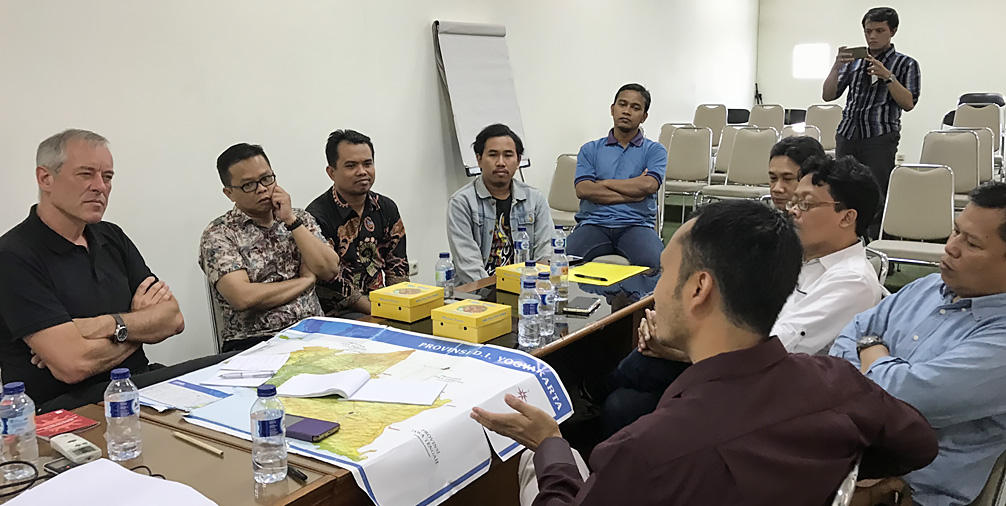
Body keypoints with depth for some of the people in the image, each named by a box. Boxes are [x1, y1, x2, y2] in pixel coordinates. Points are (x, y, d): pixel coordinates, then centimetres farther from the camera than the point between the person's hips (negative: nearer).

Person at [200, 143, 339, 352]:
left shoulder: (300, 218, 15)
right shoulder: (218, 234, 0)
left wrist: (291, 220, -3)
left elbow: (329, 270, 2)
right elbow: (243, 297, -14)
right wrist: (306, 280, -2)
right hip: (253, 341, -4)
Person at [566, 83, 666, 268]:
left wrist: (604, 183, 2)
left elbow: (649, 185, -6)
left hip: (636, 224, 0)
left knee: (652, 261, -33)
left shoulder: (654, 150, 14)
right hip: (593, 223, 1)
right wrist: (631, 194, -3)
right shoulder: (590, 149, 17)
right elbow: (583, 190, 0)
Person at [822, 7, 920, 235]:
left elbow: (908, 103, -3)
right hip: (847, 136, 4)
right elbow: (828, 95, 9)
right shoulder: (853, 61, 17)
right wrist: (837, 66, -6)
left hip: (880, 138, -4)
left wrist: (887, 77, -13)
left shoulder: (905, 64, 8)